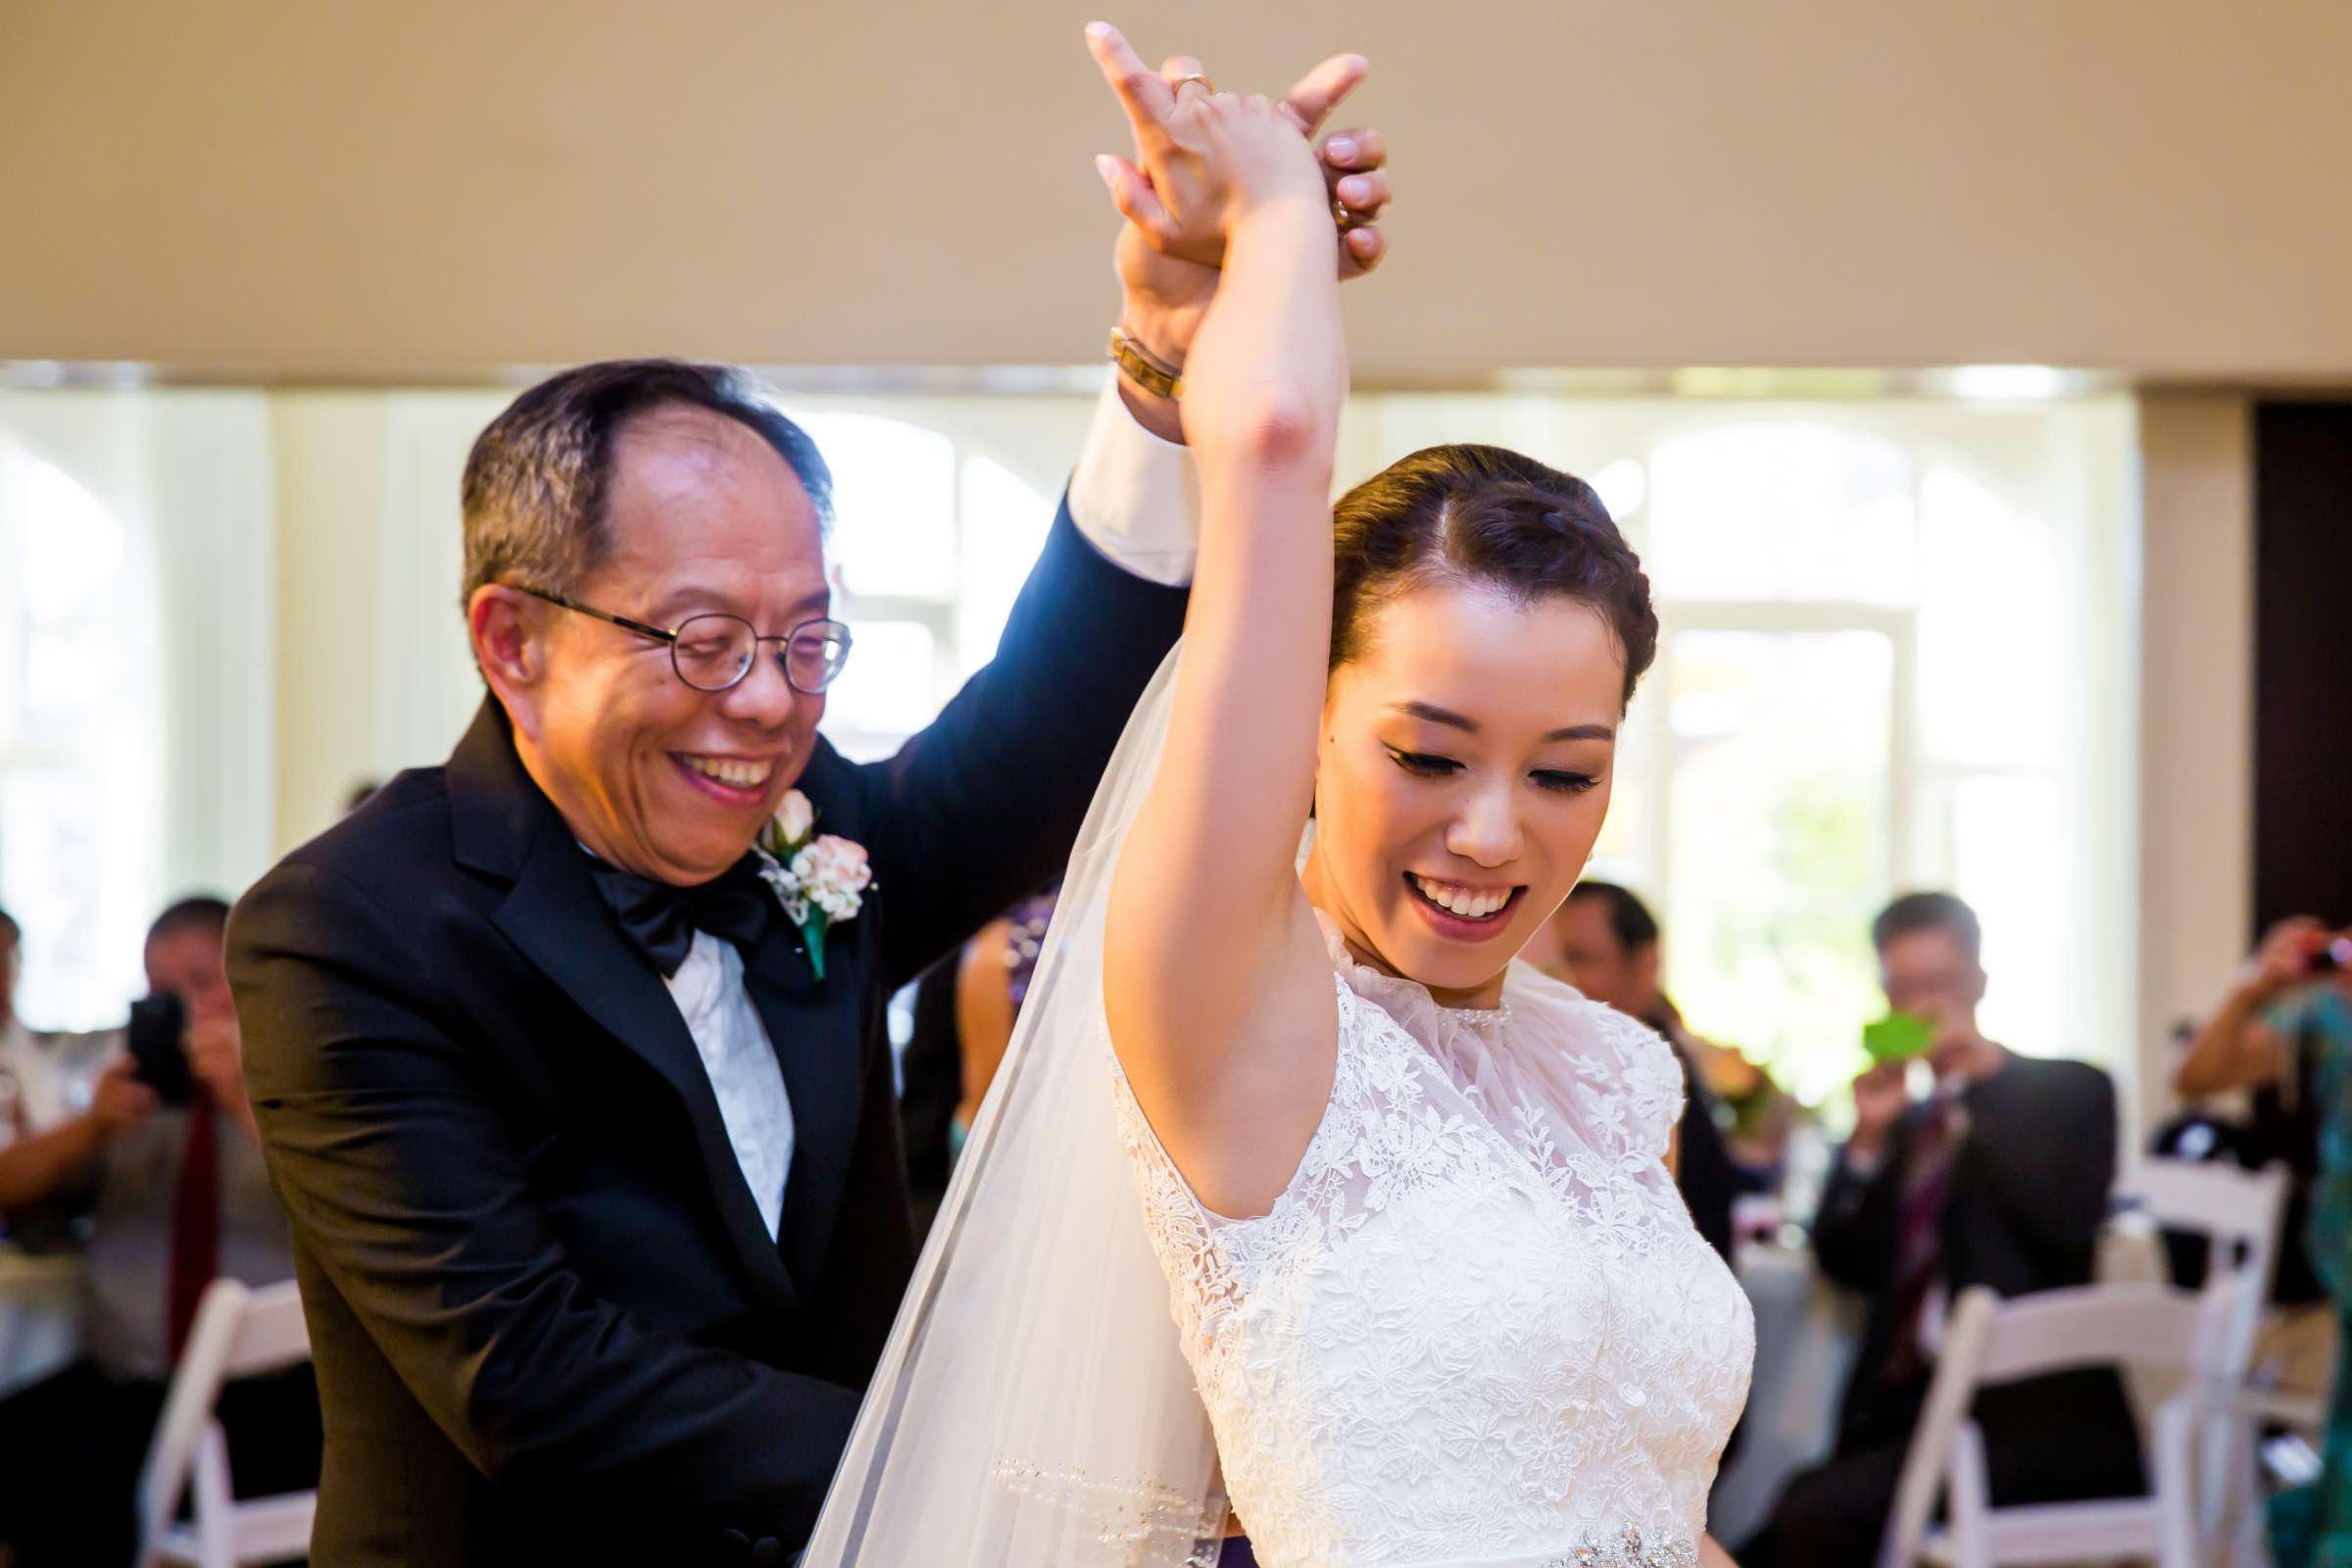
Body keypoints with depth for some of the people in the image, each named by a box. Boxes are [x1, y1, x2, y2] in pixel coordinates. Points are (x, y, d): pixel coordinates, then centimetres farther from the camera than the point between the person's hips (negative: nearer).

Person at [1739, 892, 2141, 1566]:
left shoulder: (2068, 1091, 3)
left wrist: (1988, 1077, -14)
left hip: (2038, 1417, -6)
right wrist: (1869, 1134, -2)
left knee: (1817, 1513, -25)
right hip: (1907, 1408, 6)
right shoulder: (1909, 1118, 19)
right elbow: (1849, 1265, 11)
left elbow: (2066, 1220, -16)